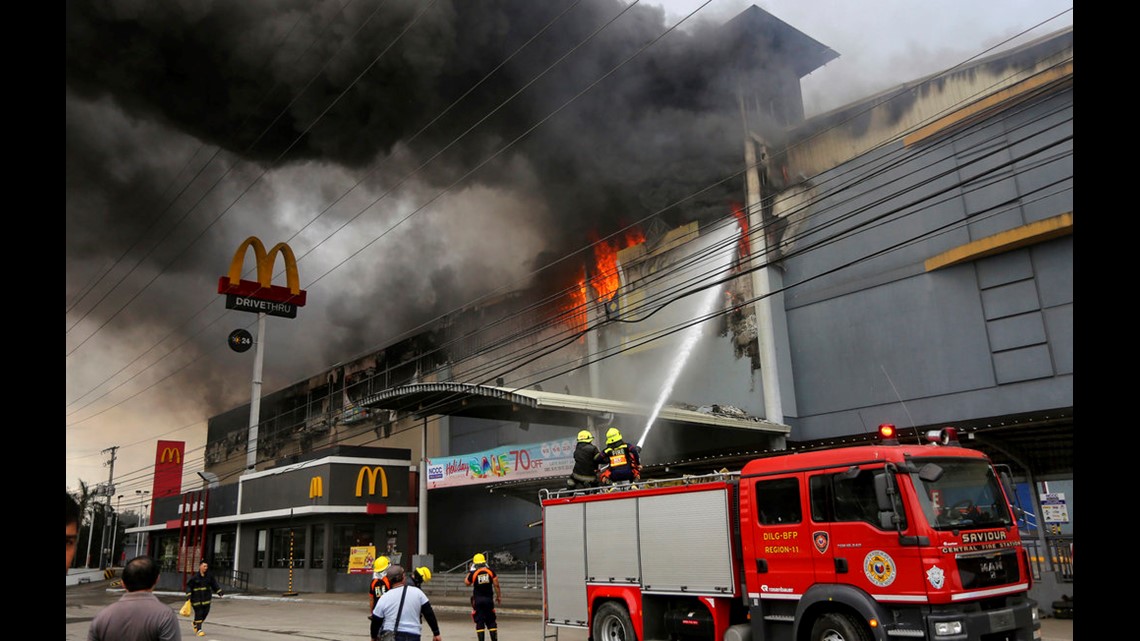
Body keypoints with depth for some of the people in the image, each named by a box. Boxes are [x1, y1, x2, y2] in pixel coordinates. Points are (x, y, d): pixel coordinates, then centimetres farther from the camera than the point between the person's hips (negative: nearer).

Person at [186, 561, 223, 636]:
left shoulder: (209, 576, 2)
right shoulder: (194, 577, -10)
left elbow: (214, 584, 11)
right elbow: (188, 586, -5)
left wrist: (219, 591, 8)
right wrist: (188, 595, -14)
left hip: (206, 598, 4)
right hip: (197, 598, -4)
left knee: (205, 612, 8)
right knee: (198, 613, -4)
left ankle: (195, 623, 35)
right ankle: (198, 630, 6)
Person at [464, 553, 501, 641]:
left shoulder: (473, 573, -7)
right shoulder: (491, 571, -3)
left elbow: (466, 583, 10)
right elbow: (496, 585, -1)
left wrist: (469, 572, 18)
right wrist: (499, 596, 9)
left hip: (478, 599, -2)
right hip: (489, 599, 2)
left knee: (479, 622, 5)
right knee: (491, 621, 13)